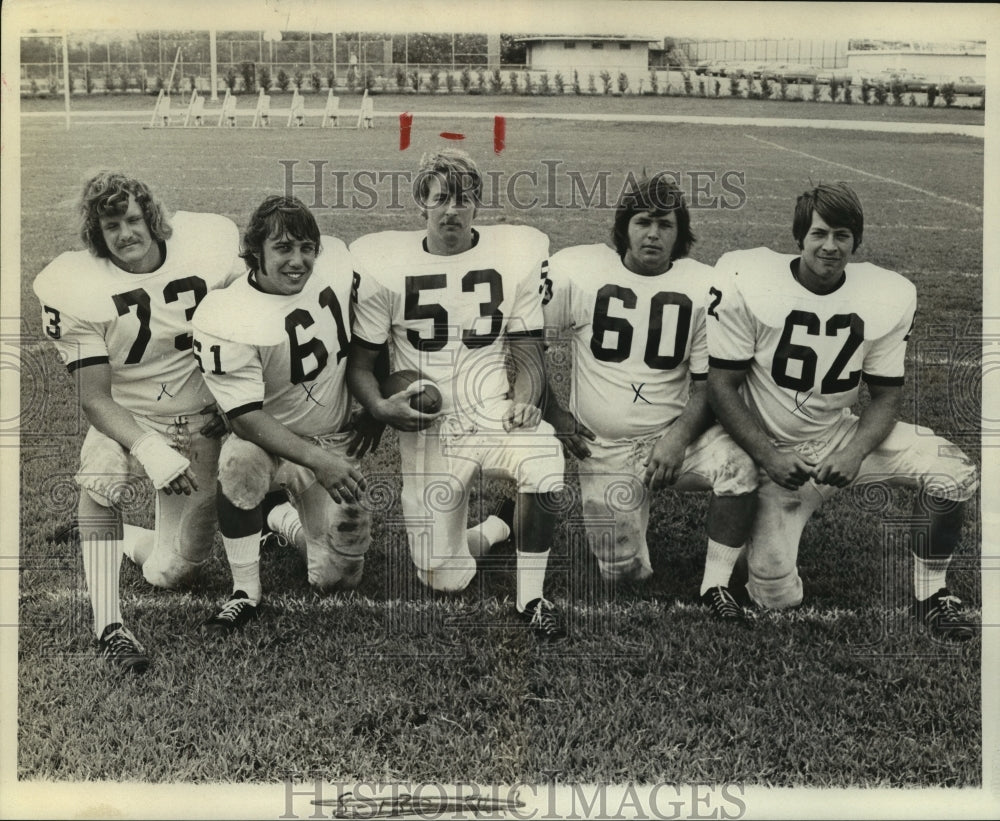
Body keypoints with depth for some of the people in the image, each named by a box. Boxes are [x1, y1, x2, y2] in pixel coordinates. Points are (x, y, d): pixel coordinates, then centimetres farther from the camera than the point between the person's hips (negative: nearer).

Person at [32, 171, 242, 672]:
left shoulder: (205, 251, -11)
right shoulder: (79, 290, -16)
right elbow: (94, 398, -19)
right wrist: (149, 448, -36)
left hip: (200, 422, 2)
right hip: (126, 419, -2)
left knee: (170, 574, 4)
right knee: (101, 481, -37)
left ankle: (124, 538, 37)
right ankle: (108, 625, -30)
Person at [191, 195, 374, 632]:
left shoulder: (335, 258, -12)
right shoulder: (224, 321, -26)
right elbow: (246, 417, -26)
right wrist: (318, 461, -34)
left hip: (337, 441, 4)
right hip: (269, 439, -4)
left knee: (338, 576, 2)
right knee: (239, 463, -40)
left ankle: (293, 520, 36)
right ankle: (245, 593, -20)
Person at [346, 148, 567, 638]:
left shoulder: (517, 256, -1)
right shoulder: (383, 266, -4)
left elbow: (528, 353, 3)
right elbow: (359, 362, 1)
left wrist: (524, 399, -17)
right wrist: (381, 408, -19)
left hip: (495, 414, 0)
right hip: (428, 430, 0)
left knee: (545, 457, -35)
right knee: (445, 580, -3)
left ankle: (531, 597, -13)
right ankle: (495, 529, 33)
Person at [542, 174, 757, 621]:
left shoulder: (703, 286, -4)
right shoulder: (575, 271, -8)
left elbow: (710, 380, -2)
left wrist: (679, 437, -16)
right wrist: (554, 413, -1)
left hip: (676, 434, 1)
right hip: (605, 448, -1)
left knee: (739, 464, -30)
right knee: (624, 572, -5)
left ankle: (716, 585, -11)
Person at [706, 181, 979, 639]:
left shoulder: (888, 297, -8)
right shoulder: (746, 284, -16)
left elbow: (886, 396, -1)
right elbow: (722, 384, -12)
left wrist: (855, 454, -20)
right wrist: (769, 459, -20)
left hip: (844, 435, 3)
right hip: (774, 449, -2)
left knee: (954, 474, -21)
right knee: (775, 595, -11)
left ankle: (930, 596, 2)